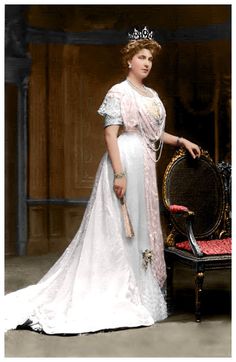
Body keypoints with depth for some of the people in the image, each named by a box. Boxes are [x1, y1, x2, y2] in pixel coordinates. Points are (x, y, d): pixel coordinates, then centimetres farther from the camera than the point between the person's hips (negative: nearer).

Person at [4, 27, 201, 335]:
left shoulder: (152, 95, 16)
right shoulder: (118, 92, -8)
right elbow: (110, 135, -15)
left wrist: (182, 141, 12)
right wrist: (119, 173, -22)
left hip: (145, 164, 8)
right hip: (125, 160, -8)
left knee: (142, 226, 11)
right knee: (120, 226, -3)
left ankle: (139, 287, 23)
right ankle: (118, 290, 7)